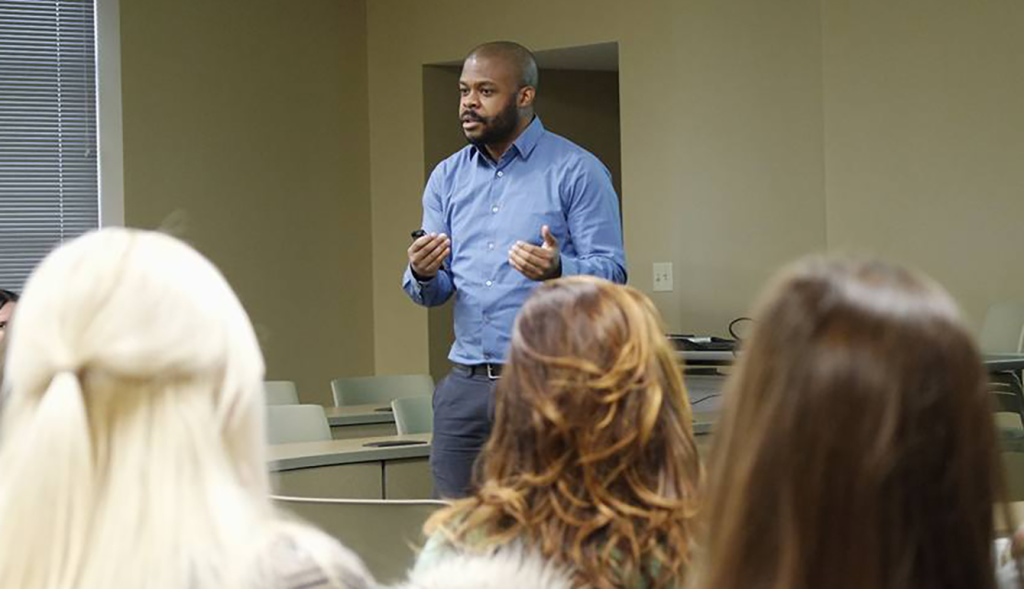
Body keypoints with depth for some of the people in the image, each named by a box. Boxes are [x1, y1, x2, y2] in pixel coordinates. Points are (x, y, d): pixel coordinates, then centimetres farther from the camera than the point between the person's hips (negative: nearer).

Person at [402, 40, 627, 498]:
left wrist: (557, 271, -26)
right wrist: (423, 275, -10)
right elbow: (434, 292, 14)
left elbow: (611, 272, -6)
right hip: (465, 386, 5)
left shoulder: (577, 172, -1)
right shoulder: (447, 178, 14)